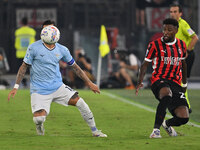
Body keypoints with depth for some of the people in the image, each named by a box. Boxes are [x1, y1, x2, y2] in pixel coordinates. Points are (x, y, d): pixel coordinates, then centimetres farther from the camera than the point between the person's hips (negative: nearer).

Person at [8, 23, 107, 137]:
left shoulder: (62, 50, 1)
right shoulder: (34, 48, -9)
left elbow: (75, 67, 13)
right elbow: (24, 67, 0)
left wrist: (89, 83, 14)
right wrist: (16, 87, -3)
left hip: (57, 86, 3)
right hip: (39, 90, -3)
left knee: (80, 102, -11)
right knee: (39, 119, -21)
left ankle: (95, 131, 7)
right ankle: (40, 128, 19)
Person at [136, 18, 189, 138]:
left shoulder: (181, 45, 12)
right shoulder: (155, 45, 1)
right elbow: (145, 64, 4)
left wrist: (185, 83, 33)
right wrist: (140, 81, -10)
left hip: (175, 83, 4)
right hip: (159, 80, -4)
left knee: (184, 118, -10)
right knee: (166, 93, -42)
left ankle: (167, 124, 28)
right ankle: (156, 129, -33)